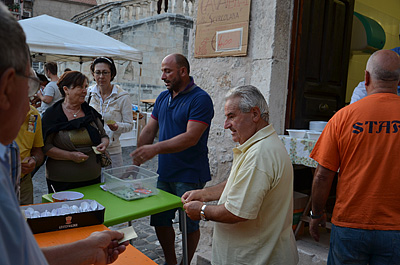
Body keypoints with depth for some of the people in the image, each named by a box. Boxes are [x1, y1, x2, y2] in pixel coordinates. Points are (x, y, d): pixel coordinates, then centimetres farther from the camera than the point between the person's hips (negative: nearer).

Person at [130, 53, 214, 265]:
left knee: (189, 224, 8)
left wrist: (156, 148, -29)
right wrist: (135, 160, 6)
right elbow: (149, 130, 12)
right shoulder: (162, 98, 10)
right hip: (164, 173, 7)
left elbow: (191, 137, -23)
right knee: (159, 221, 15)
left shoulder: (200, 99, -14)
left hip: (189, 176, -7)